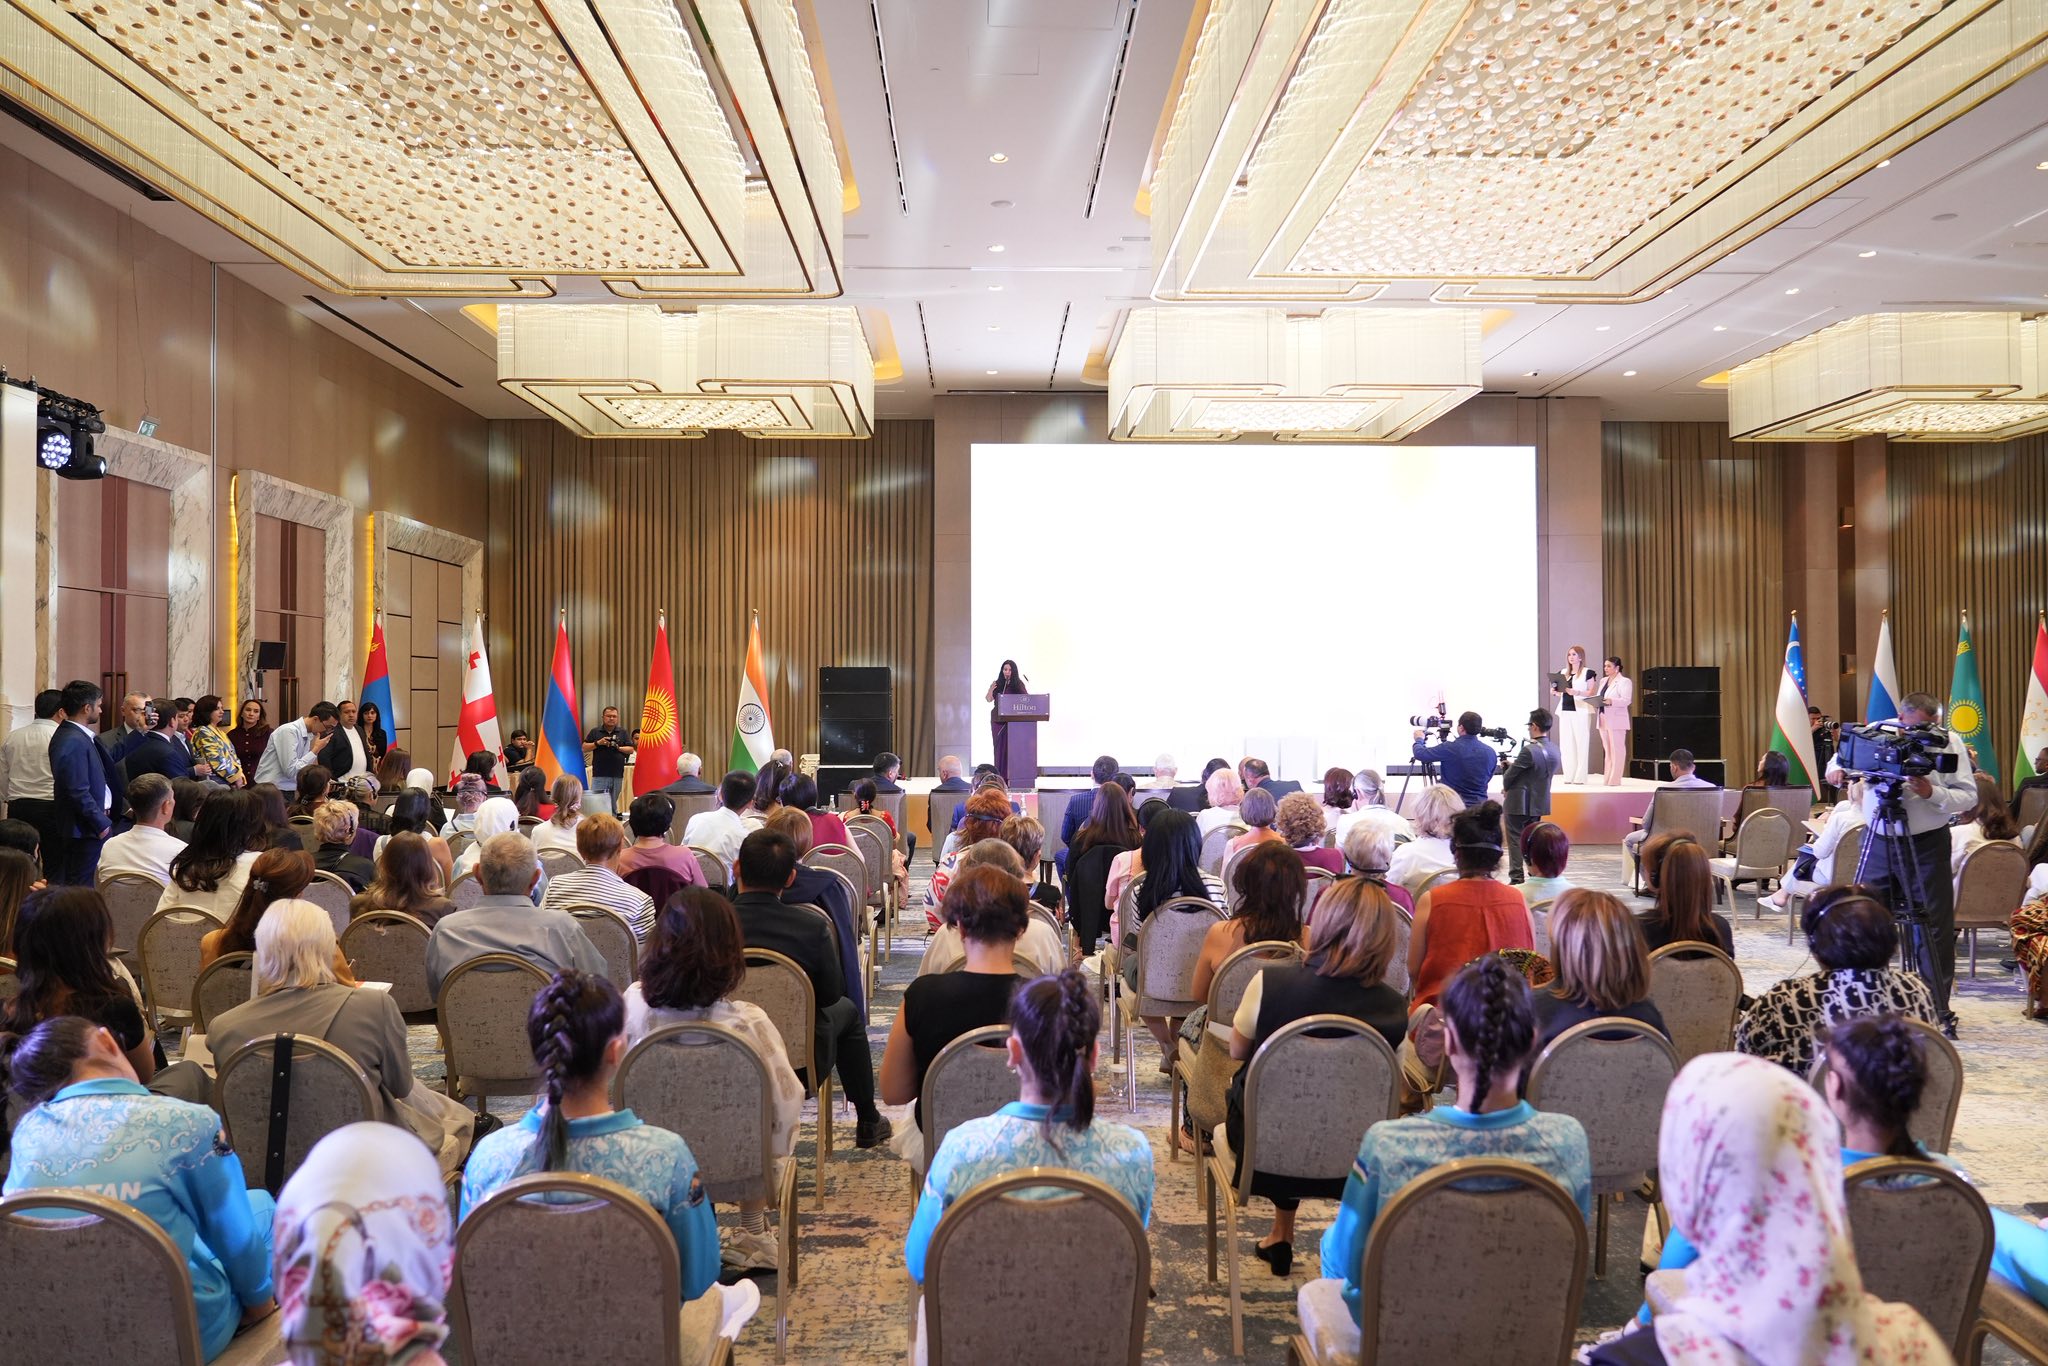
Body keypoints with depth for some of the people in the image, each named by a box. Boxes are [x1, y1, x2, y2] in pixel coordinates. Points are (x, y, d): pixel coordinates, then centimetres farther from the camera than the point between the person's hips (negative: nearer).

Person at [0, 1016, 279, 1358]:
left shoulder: (29, 1130, -7)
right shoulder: (187, 1123, -20)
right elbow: (236, 1238, -8)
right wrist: (258, 1298, 11)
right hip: (186, 1337, -5)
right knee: (259, 1202, 24)